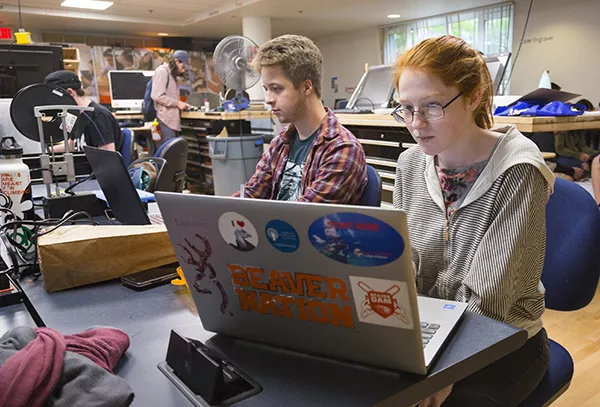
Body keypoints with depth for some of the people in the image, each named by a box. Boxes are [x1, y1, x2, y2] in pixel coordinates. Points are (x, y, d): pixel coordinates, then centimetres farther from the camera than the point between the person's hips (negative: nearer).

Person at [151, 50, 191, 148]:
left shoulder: (172, 74, 22)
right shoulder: (162, 72, -7)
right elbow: (157, 96, -17)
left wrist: (180, 104, 9)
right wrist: (178, 103, -14)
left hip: (173, 119, 9)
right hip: (165, 120, -9)